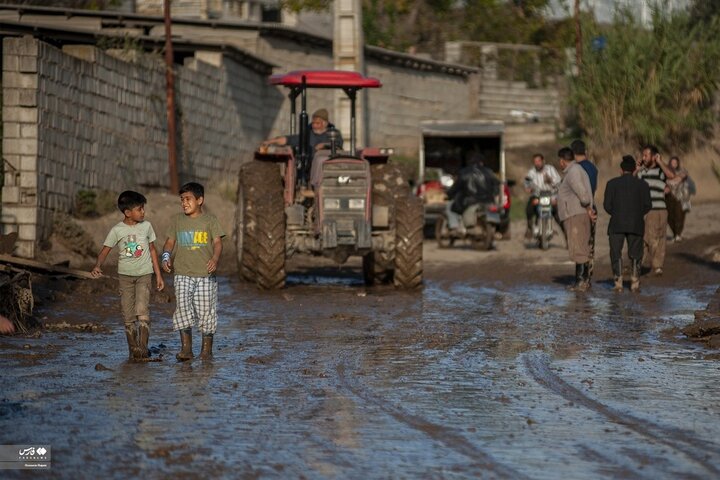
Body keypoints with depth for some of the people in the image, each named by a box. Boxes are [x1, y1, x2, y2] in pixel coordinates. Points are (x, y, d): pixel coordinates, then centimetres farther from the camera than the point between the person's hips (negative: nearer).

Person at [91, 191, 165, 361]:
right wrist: (97, 266, -26)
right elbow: (105, 251, -5)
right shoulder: (117, 230, -5)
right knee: (128, 316, 2)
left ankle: (143, 347, -15)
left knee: (142, 311, -17)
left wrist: (158, 275, 10)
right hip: (125, 275, 0)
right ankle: (133, 349, 11)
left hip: (144, 274, 0)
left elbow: (152, 249, 10)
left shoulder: (146, 226, 1)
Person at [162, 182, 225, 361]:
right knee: (183, 308, -9)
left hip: (206, 274, -2)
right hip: (183, 274, 2)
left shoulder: (210, 220, 1)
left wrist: (215, 259, -23)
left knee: (206, 310, 1)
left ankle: (207, 348, 13)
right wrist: (166, 256, -5)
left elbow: (217, 242, -5)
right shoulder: (176, 220, 9)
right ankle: (186, 348, -4)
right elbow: (170, 241, 14)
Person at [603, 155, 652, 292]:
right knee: (635, 255, 9)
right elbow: (648, 205, 2)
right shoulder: (643, 185, 3)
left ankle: (618, 283, -3)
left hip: (617, 224, -1)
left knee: (616, 254, 5)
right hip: (636, 225, 1)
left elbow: (607, 205, -3)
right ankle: (635, 283, 2)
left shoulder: (612, 183, 0)